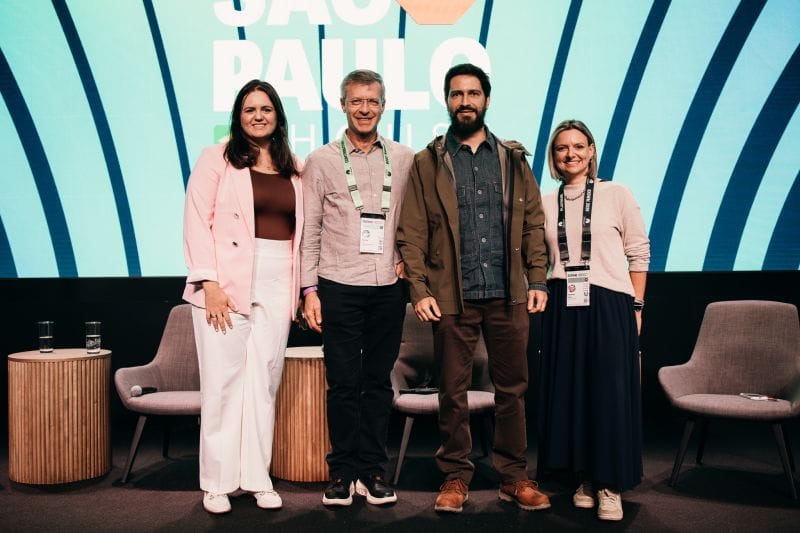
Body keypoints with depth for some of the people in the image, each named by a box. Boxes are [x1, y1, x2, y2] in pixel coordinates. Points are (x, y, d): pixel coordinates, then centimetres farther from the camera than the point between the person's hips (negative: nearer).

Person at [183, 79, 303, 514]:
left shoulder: (294, 169, 14)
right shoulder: (217, 159, 2)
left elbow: (302, 229, 14)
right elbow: (197, 223, -5)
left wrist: (301, 287, 5)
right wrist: (209, 283, -13)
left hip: (277, 284, 4)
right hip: (227, 282, -3)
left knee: (264, 380, 6)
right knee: (223, 380, -1)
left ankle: (257, 477, 15)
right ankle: (217, 482, 10)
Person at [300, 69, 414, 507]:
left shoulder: (404, 159, 7)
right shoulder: (321, 161, 3)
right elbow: (309, 229, 2)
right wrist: (309, 290, -3)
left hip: (389, 289, 2)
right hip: (339, 287, -2)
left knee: (378, 382, 8)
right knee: (343, 383, 2)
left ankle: (372, 471, 18)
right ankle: (342, 472, 14)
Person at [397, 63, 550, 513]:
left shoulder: (514, 159, 11)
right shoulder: (428, 163, 5)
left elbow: (533, 223, 10)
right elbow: (412, 233, 0)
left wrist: (538, 280, 1)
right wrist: (419, 290, -9)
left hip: (509, 294, 2)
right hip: (453, 296, -2)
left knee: (513, 389, 7)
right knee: (453, 392, 6)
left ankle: (514, 477, 19)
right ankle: (456, 476, 19)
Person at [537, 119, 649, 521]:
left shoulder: (616, 194, 1)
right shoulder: (545, 204, 8)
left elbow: (639, 253, 3)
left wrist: (636, 306, 0)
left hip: (609, 304, -2)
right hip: (562, 307, 3)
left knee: (610, 391, -1)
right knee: (569, 390, 5)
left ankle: (610, 485, 11)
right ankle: (585, 478, 20)